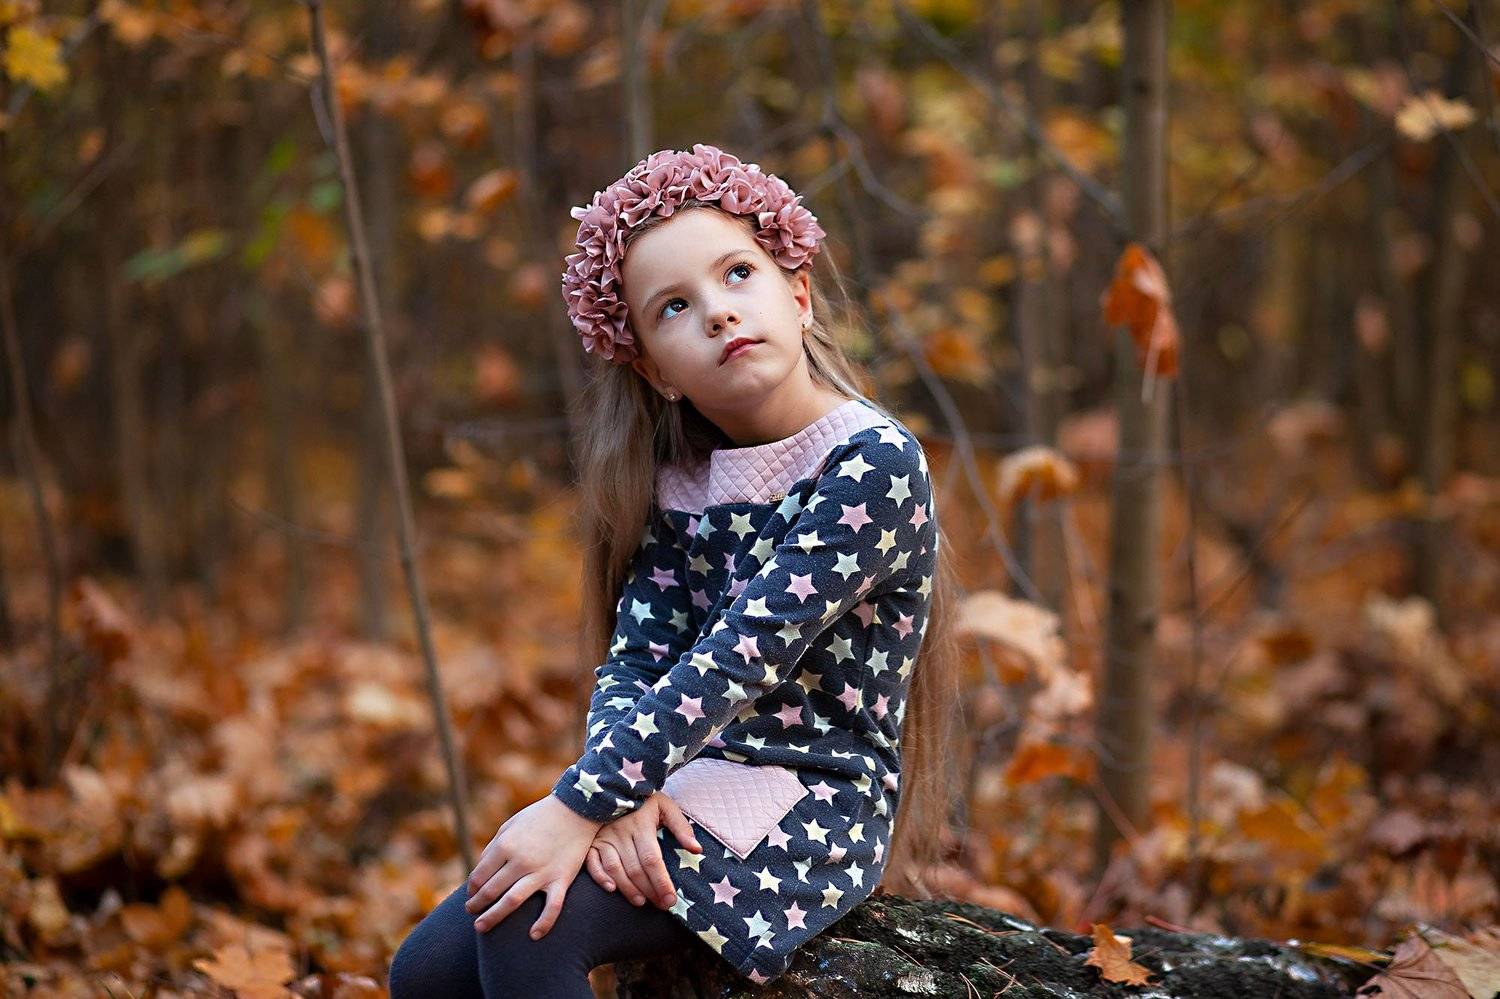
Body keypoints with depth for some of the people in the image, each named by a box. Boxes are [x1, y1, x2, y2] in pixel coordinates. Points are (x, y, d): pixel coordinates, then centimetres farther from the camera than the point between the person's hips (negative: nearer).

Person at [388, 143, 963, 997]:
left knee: (527, 918, -25)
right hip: (690, 787, 7)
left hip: (815, 801, -7)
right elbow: (633, 660, 0)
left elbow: (743, 656, -22)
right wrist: (622, 790, -22)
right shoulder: (680, 484, 9)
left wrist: (580, 806, -26)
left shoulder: (873, 462, -13)